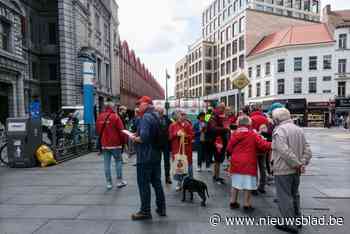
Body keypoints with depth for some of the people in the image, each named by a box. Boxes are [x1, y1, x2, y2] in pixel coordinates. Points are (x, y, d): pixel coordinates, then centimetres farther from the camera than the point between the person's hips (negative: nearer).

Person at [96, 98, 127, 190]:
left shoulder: (100, 117, 4)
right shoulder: (115, 116, -11)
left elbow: (98, 130, 13)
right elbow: (121, 130, -12)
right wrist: (123, 141, -1)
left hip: (104, 144, 4)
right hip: (115, 144, -4)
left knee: (107, 164, 8)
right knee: (118, 161, 8)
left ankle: (109, 183, 13)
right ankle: (120, 181, 10)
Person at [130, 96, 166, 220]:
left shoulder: (146, 117, -17)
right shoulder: (156, 116, 11)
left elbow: (143, 138, -28)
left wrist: (134, 139, -9)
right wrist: (138, 135, 11)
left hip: (145, 157, -9)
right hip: (156, 156, 9)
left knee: (144, 184, 3)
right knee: (157, 182, 16)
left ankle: (145, 211, 14)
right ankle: (161, 208, 26)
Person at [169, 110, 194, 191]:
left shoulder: (188, 125, 4)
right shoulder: (173, 125, 4)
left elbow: (192, 135, 4)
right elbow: (170, 136, 3)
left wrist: (186, 136, -14)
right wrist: (176, 134, -14)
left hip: (187, 149, 0)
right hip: (176, 149, 0)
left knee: (188, 164, 3)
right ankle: (179, 182, 17)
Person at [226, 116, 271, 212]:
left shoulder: (234, 134, 3)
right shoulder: (253, 134, -9)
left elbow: (229, 148, 5)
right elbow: (263, 145, -8)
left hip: (236, 162, 4)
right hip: (248, 163, -4)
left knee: (235, 183, 15)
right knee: (248, 185, 5)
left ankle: (233, 202, 24)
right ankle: (247, 205, 13)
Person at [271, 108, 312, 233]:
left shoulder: (279, 130, -16)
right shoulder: (298, 129, 10)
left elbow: (284, 151, -26)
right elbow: (307, 150, 6)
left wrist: (297, 164, -17)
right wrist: (302, 163, -3)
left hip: (283, 170, -8)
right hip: (295, 170, 9)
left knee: (284, 197, 4)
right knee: (294, 195, 23)